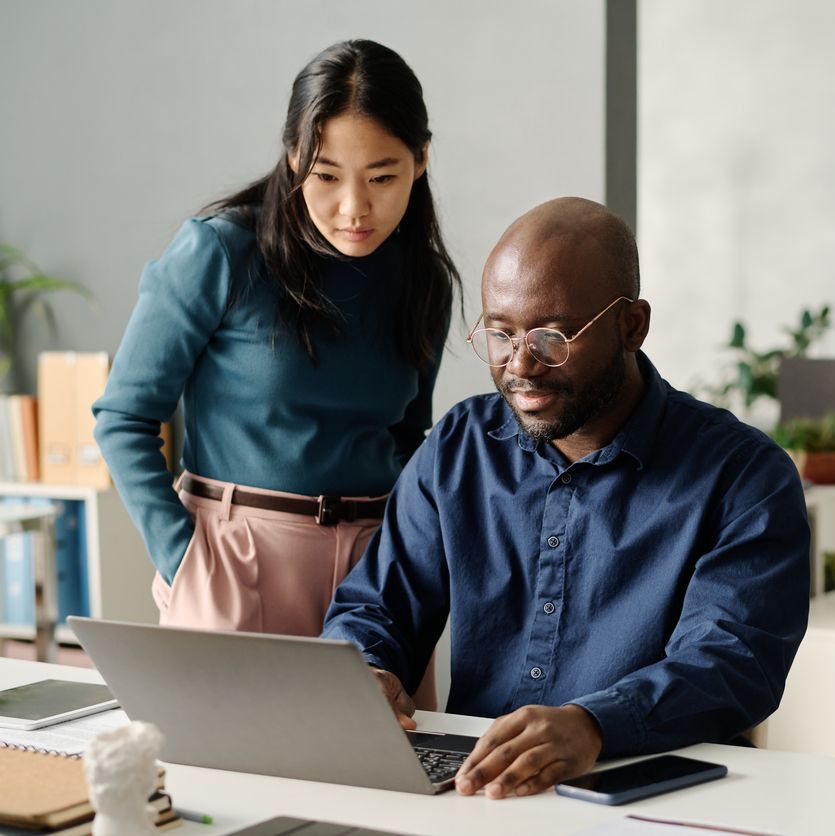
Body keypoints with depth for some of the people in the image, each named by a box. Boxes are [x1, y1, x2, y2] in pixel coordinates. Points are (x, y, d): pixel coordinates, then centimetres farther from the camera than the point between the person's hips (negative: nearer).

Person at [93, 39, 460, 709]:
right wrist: (183, 564, -13)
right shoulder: (221, 252, -9)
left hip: (374, 567, 4)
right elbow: (125, 418, -5)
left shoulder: (424, 279, 6)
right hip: (239, 561, -4)